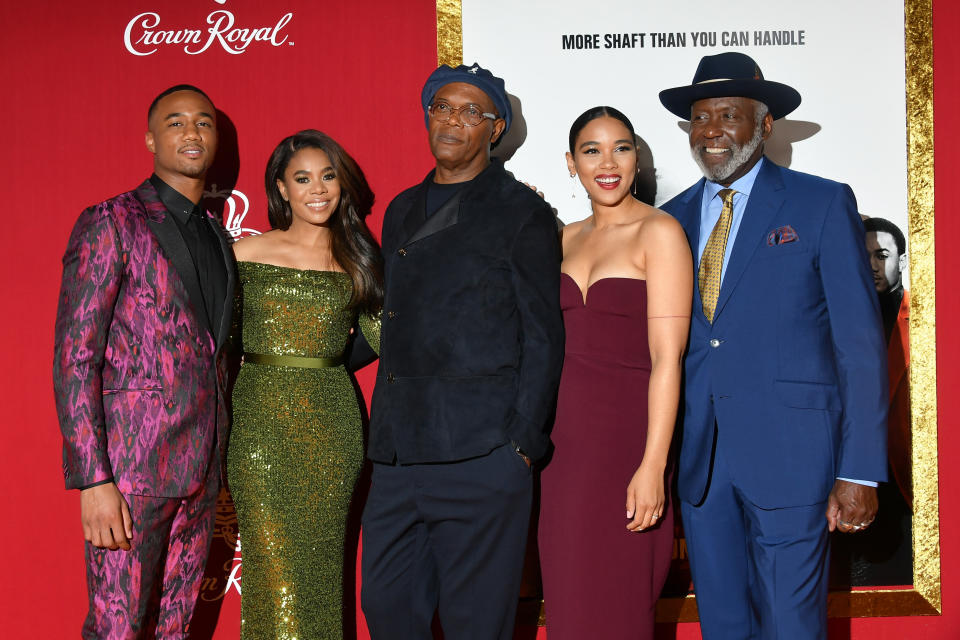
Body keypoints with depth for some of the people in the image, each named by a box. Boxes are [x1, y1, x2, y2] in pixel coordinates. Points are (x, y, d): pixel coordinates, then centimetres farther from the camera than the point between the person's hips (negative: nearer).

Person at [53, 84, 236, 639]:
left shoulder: (217, 236, 16)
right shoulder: (111, 224, -5)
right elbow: (74, 359, -10)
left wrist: (219, 465, 14)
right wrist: (92, 481, -17)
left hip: (202, 468, 6)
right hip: (132, 467, -6)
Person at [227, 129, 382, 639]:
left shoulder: (359, 261, 9)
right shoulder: (247, 253, 4)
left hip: (331, 423, 2)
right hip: (263, 421, -1)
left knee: (321, 564, 5)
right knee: (273, 564, -3)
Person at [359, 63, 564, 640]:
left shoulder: (522, 214, 0)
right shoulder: (401, 212, 19)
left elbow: (543, 340, -3)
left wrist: (521, 445, -10)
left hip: (482, 456, -6)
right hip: (398, 453, 6)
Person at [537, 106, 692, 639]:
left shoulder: (659, 232, -8)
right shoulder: (565, 238, 12)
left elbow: (667, 357, -15)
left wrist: (653, 466, -21)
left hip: (627, 435, -6)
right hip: (563, 436, 6)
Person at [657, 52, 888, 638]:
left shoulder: (823, 204, -2)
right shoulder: (674, 218, 11)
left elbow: (860, 343, -6)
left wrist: (860, 473, -12)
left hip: (789, 456, -4)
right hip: (699, 459, 4)